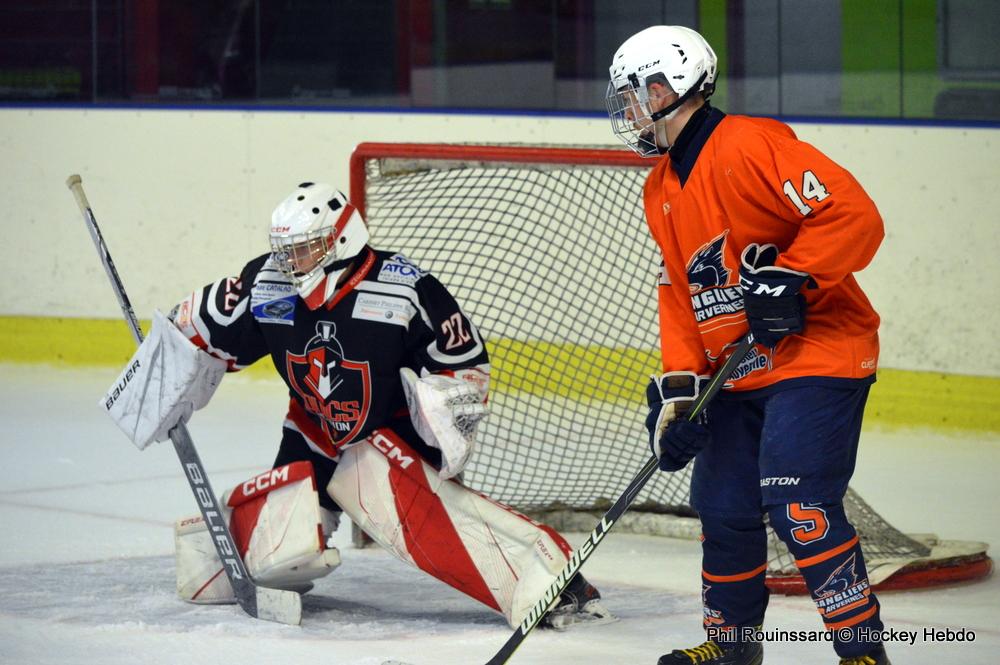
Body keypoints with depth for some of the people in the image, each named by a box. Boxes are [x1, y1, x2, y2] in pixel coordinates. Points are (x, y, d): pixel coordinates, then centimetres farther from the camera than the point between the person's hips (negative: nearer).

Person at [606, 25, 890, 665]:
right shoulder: (661, 190, 13)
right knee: (723, 507, 13)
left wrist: (790, 277, -28)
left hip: (817, 352, -9)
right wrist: (678, 386, 4)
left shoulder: (750, 146, -17)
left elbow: (854, 215, -23)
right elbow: (680, 292, 15)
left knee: (797, 502, -19)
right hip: (735, 372, 9)